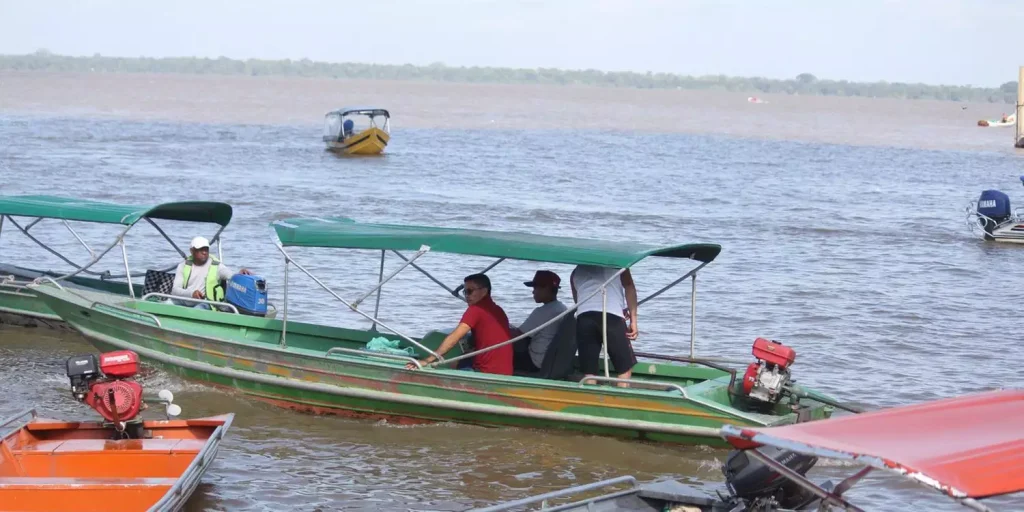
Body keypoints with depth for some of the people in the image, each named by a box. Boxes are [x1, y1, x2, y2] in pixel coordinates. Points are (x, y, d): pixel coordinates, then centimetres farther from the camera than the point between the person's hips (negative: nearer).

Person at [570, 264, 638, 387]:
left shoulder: (576, 272, 32)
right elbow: (629, 287, 12)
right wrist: (633, 320, 8)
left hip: (583, 317, 3)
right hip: (611, 316, -3)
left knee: (589, 373, 6)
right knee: (625, 368, 7)